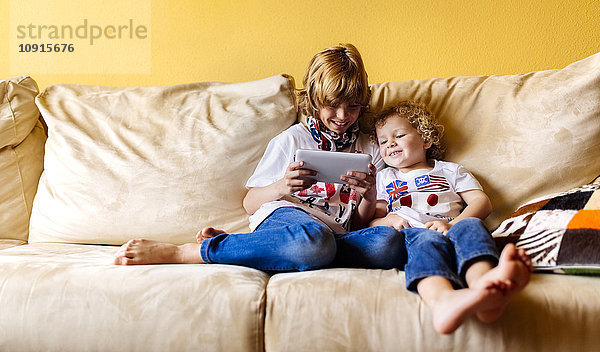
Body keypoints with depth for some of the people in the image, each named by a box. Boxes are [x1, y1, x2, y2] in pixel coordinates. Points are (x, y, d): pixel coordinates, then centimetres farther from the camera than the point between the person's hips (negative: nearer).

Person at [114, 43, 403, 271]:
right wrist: (281, 187, -9)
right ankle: (175, 251, -32)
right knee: (312, 240, -42)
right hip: (284, 215, -3)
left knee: (389, 243, -33)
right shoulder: (292, 139, 13)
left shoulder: (369, 152, 22)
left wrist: (370, 197, -1)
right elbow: (249, 203, 11)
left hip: (336, 233, 4)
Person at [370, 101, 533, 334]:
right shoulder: (384, 178, 34)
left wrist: (452, 224, -6)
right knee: (428, 239, -38)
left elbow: (482, 202, 14)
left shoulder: (450, 170, 30)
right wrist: (389, 220, -2)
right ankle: (442, 300, -71)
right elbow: (370, 220, 24)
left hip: (450, 230, 1)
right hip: (409, 235, -1)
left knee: (470, 226, -34)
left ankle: (482, 281, -68)